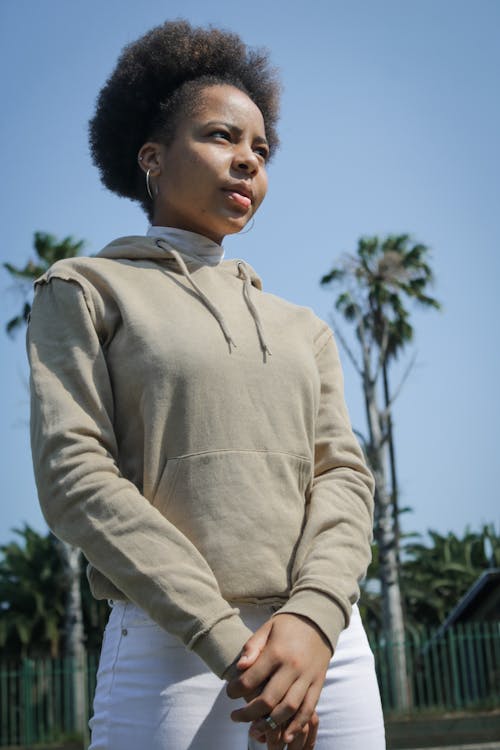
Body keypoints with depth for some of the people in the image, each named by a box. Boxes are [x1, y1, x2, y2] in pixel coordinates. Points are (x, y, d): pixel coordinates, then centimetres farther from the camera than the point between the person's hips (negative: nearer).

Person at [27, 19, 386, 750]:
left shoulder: (302, 329, 19)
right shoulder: (83, 290, 6)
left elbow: (342, 474, 6)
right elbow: (74, 473, -6)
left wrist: (313, 620, -14)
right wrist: (228, 640, -14)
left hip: (329, 646, 4)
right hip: (171, 650, -4)